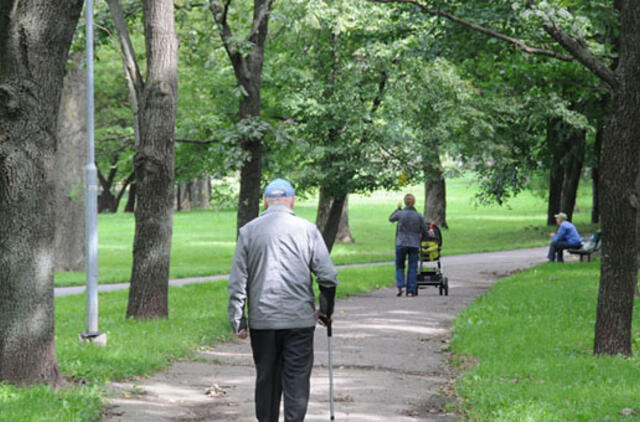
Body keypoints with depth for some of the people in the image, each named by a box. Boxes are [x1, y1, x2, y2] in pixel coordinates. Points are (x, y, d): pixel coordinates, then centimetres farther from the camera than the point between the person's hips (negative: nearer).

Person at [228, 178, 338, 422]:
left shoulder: (248, 231, 3)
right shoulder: (307, 230, 0)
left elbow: (237, 282, 1)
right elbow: (328, 276, -2)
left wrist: (237, 320, 5)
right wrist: (325, 311, 12)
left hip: (262, 320, 1)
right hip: (300, 319, -1)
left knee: (266, 378, 12)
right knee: (297, 380, 1)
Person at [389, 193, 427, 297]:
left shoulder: (400, 213, -9)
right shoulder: (418, 216, -4)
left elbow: (391, 218, 13)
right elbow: (424, 231, 4)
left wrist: (398, 208, 24)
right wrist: (419, 240, 22)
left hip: (401, 244, -1)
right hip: (414, 245, 1)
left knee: (399, 266, 13)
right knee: (412, 268, 7)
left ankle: (400, 286, -5)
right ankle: (411, 291, 4)